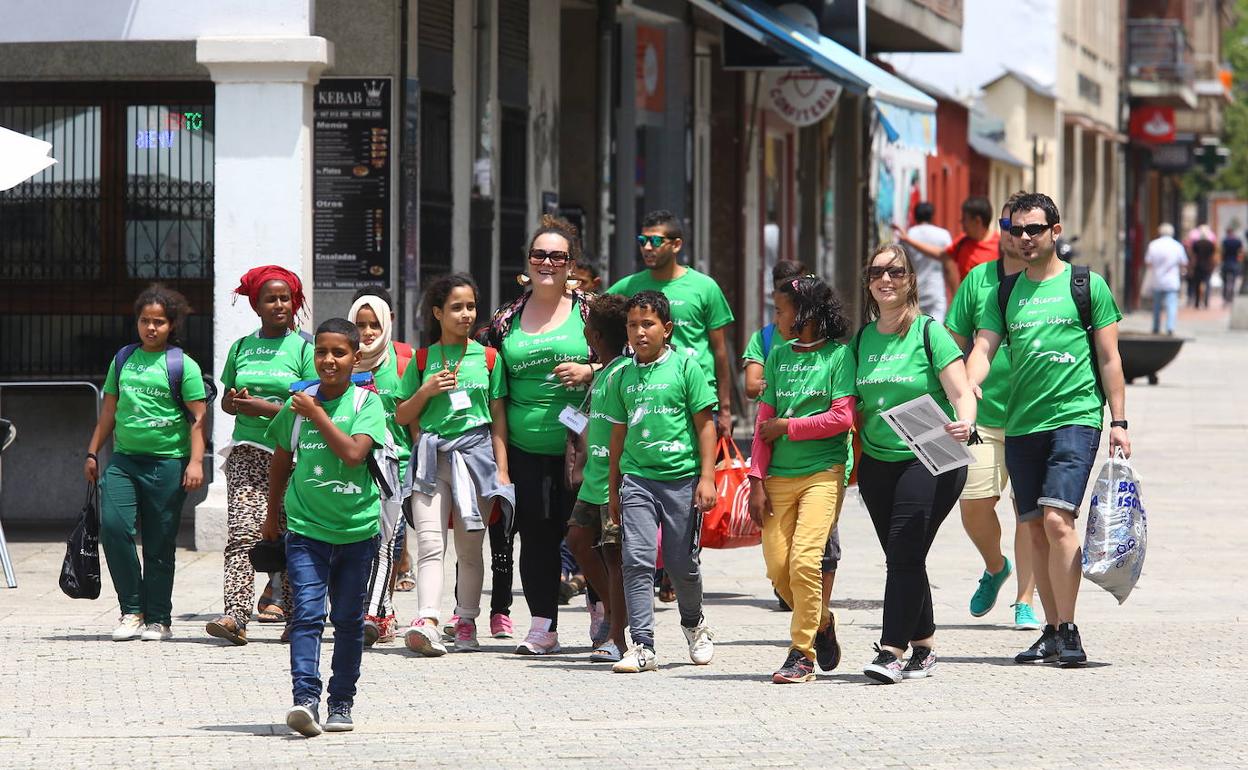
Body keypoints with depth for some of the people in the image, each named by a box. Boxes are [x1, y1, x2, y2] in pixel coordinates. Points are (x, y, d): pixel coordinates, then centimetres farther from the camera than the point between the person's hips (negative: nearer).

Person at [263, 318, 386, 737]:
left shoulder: (367, 403, -3)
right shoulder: (298, 403, 4)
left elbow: (354, 453, -19)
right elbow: (282, 461, 17)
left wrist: (317, 416, -15)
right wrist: (273, 514, 24)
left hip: (357, 527, -1)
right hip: (306, 527, 1)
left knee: (348, 619, 9)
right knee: (307, 612, -13)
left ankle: (341, 701, 20)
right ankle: (305, 697, -23)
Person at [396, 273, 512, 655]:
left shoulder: (487, 358, 9)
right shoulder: (422, 360, 10)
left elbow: (498, 418, 10)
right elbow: (402, 417, 14)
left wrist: (502, 469, 4)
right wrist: (426, 391, -4)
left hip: (475, 453, 0)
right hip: (433, 457, 0)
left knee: (470, 548, 5)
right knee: (430, 544, -13)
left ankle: (466, 621, 12)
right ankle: (428, 620, -25)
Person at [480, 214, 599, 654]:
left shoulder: (588, 311, 1)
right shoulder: (506, 320, 10)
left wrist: (589, 371, -15)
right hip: (526, 449, 3)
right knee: (536, 535, 2)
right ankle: (543, 628, 8)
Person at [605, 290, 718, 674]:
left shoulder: (685, 367, -1)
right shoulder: (622, 378, 10)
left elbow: (705, 424, 0)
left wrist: (707, 477, -6)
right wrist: (613, 489, 17)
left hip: (681, 477, -2)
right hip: (637, 478, 2)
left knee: (682, 563, 5)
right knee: (637, 560, -9)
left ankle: (694, 624, 33)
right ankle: (642, 646, -9)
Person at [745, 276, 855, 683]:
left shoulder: (839, 355, -2)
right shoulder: (779, 355, 12)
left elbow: (843, 418, -10)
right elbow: (764, 421, 10)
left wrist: (787, 427, -6)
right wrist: (757, 482, 4)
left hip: (823, 471, -5)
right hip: (779, 476, 5)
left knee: (804, 560, -16)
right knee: (777, 567, 1)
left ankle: (802, 654, -8)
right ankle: (820, 622, 26)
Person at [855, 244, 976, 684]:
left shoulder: (929, 333, -5)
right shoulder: (863, 339, 11)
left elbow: (961, 392, -11)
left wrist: (964, 423, -31)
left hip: (931, 461, -6)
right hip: (877, 462, 6)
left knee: (905, 552, -14)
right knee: (901, 559, 7)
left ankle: (891, 652, -17)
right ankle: (924, 647, 19)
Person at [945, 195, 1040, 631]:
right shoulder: (978, 280, 9)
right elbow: (954, 345, 13)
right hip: (985, 413, 2)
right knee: (974, 504, -1)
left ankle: (1025, 601, 3)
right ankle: (995, 568, 29)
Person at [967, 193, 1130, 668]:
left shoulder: (1086, 286, 3)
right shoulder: (1005, 294, 13)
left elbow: (1109, 358, 5)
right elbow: (983, 347, 4)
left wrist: (1118, 422, 0)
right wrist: (969, 385, -18)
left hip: (1075, 418, -5)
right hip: (1021, 424, 5)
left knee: (1057, 520, -17)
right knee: (1035, 530, 5)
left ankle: (1068, 632, -16)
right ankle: (1052, 632, 12)